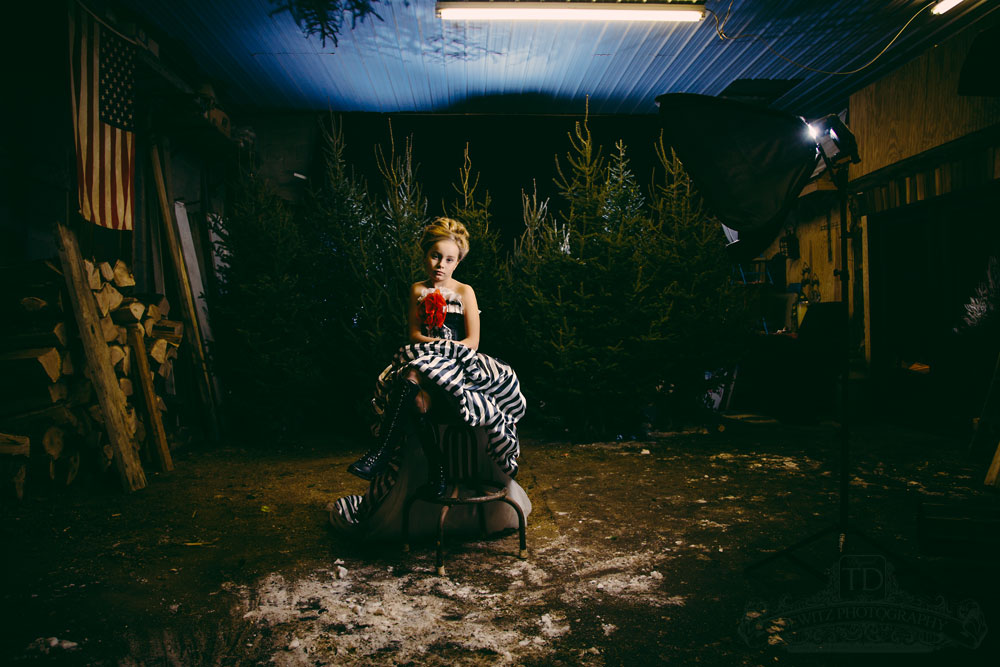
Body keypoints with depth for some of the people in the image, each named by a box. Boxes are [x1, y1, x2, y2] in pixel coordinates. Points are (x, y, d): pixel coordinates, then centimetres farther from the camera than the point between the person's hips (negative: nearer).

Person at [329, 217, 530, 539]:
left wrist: (440, 350, -14)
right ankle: (437, 472, -35)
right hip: (423, 363, 3)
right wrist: (439, 344, -13)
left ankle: (382, 451, -34)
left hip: (459, 366, -2)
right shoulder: (418, 290, 18)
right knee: (419, 396, -37)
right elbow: (413, 334, 8)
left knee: (415, 374, -38)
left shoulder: (464, 292, 10)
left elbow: (473, 341, 2)